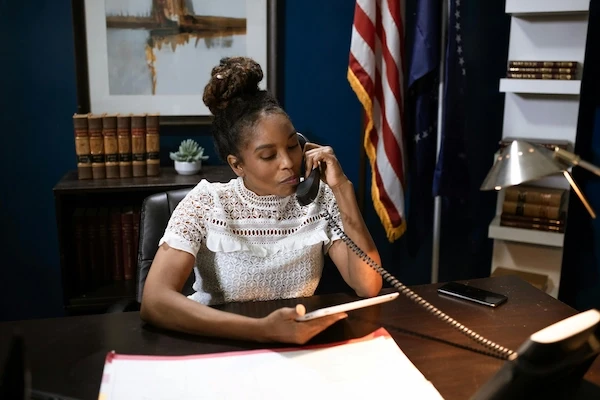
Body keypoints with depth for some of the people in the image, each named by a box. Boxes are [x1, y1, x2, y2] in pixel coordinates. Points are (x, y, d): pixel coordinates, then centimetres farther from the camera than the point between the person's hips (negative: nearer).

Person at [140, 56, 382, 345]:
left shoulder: (320, 199, -4)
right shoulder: (206, 203, -12)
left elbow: (368, 287, -12)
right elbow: (154, 301, -23)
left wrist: (343, 188, -17)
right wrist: (263, 329, -33)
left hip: (297, 346, 2)